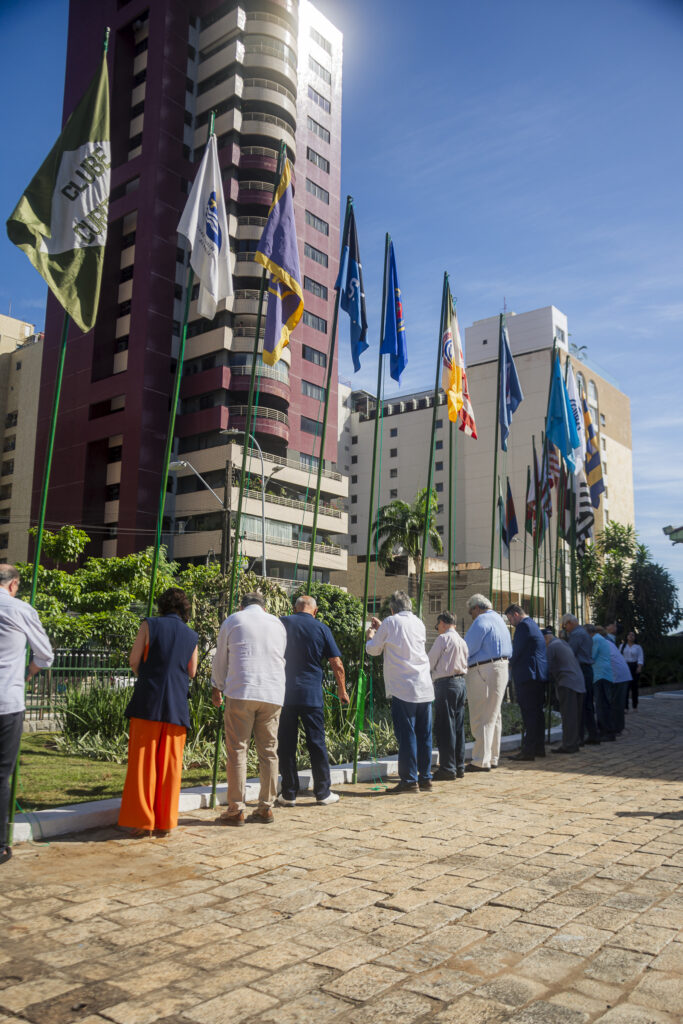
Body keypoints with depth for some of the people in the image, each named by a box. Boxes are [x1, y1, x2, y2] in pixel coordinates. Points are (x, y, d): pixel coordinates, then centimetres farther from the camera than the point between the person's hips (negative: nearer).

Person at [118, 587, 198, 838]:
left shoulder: (150, 625, -1)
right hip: (177, 706, 2)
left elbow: (134, 661, 0)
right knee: (170, 764, 9)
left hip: (148, 701, -2)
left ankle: (142, 820, 6)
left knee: (143, 761, 5)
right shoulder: (191, 636, 8)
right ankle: (165, 823, 13)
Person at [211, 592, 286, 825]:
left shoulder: (233, 620, 8)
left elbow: (220, 660, 13)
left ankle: (236, 810, 1)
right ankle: (266, 808, 12)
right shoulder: (277, 623, 16)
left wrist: (217, 687, 28)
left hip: (241, 692, -3)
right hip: (273, 694, 3)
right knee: (268, 751, 8)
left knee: (237, 750, 1)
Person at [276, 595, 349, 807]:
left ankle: (289, 794, 11)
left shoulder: (282, 623, 2)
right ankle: (322, 792, 13)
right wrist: (342, 690, 14)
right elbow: (336, 664, 1)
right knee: (317, 742, 8)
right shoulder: (321, 628, 2)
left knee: (286, 744, 6)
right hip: (311, 694, 0)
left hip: (283, 692, 1)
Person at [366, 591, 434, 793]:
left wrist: (371, 636, 25)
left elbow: (373, 650, 4)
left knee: (406, 735, -1)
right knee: (424, 735, 11)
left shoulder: (390, 622, -4)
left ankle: (409, 780, 1)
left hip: (403, 689, -6)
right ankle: (425, 777, 18)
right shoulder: (419, 623, 12)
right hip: (425, 689, 6)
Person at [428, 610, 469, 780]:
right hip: (461, 682, 8)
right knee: (458, 727, 12)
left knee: (445, 727, -3)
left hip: (446, 684, -8)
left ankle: (447, 768, -1)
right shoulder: (462, 641, 13)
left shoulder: (443, 638, -9)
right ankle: (459, 767, 17)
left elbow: (429, 663, -7)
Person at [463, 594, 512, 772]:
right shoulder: (499, 619, 18)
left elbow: (467, 648, -16)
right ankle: (492, 758, 21)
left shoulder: (482, 621, -12)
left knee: (481, 718, -6)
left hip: (484, 671, -10)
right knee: (494, 716, 14)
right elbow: (509, 650, 23)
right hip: (501, 668, 10)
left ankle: (481, 761, -4)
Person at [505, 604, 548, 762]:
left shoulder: (524, 626, -10)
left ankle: (528, 751, -9)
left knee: (529, 714, -10)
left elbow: (517, 652, -14)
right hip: (539, 676, 10)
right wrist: (513, 662, 21)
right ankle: (539, 748, 19)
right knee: (536, 712, 13)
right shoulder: (533, 625, 21)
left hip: (528, 676, -10)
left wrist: (510, 664, 2)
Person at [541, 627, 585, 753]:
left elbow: (549, 668, -7)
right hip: (579, 681, 9)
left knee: (568, 715, -6)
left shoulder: (551, 647, -6)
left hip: (567, 683, -9)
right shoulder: (563, 643, 21)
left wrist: (550, 680, 11)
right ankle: (574, 743, 17)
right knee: (575, 715, 11)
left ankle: (568, 745, -4)